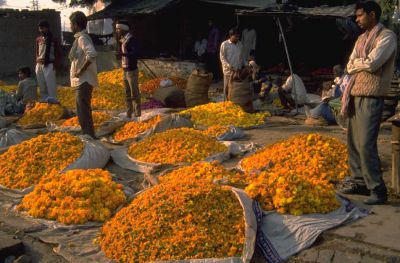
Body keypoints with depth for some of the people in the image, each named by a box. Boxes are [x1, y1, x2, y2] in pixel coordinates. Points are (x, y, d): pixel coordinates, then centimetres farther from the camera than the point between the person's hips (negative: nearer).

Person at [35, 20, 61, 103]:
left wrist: (56, 65, -10)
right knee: (41, 84, 10)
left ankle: (52, 100, -6)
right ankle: (44, 99, 18)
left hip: (49, 65, -6)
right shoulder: (38, 39, 12)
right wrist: (37, 59, 1)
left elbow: (58, 53, -2)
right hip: (39, 65, 6)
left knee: (50, 84, -9)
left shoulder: (54, 39, -2)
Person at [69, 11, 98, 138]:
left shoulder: (82, 38, -14)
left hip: (84, 80, -10)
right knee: (81, 110, 16)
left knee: (84, 110, -10)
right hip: (81, 80, 10)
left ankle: (89, 137, -6)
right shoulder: (80, 38, 16)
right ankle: (87, 136, 24)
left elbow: (92, 54, -31)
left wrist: (81, 70, -24)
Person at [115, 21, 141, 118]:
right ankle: (128, 115, 19)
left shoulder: (131, 39, -13)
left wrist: (123, 54, -33)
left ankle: (137, 115, 0)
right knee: (128, 95, 12)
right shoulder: (123, 40, 12)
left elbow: (135, 54, -25)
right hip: (125, 71, 9)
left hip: (132, 71, -9)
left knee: (134, 94, -5)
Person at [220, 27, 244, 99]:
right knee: (227, 86, 0)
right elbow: (222, 57, -6)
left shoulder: (240, 44, 9)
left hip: (237, 69, 4)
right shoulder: (225, 44, -5)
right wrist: (229, 65, -18)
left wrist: (240, 66, 6)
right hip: (228, 70, -4)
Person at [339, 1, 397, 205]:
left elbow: (371, 64, -18)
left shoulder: (386, 36, -7)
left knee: (366, 144, -12)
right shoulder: (362, 39, 18)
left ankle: (378, 190, -5)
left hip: (371, 98, -8)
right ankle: (359, 182, 21)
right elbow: (350, 67, 13)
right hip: (355, 95, 8)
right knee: (353, 141, 10)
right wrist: (362, 63, -6)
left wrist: (357, 62, -1)